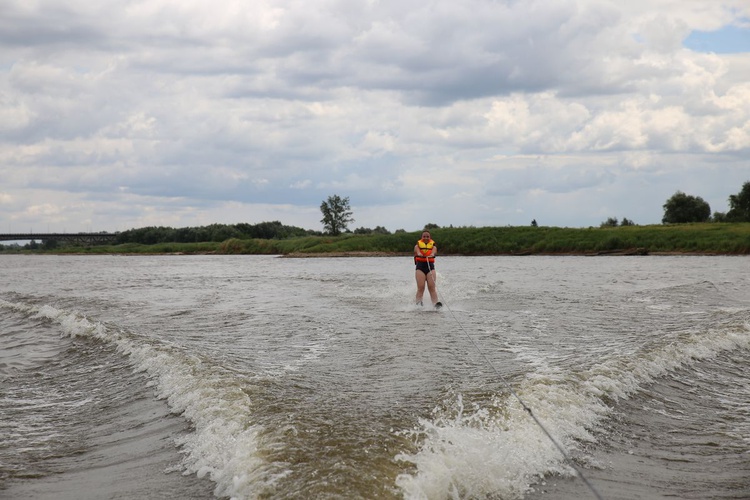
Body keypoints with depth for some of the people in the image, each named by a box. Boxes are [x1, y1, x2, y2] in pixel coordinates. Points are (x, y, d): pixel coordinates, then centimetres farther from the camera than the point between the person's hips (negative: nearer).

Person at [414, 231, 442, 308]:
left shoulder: (433, 245, 11)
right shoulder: (418, 244, 10)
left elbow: (434, 252, -12)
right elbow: (417, 250, -14)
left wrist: (431, 255, -37)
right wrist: (419, 254, -38)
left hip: (430, 266, 1)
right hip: (420, 266, -1)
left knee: (432, 287, -11)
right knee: (420, 287, -11)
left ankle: (435, 303, -22)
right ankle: (418, 303, -17)